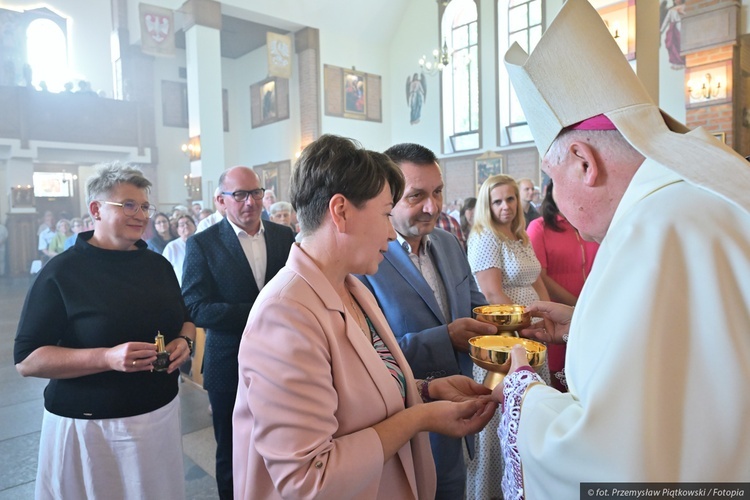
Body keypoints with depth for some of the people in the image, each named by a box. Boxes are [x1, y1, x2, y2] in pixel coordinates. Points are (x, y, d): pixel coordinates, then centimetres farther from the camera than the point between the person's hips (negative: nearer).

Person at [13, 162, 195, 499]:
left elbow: (185, 318, 15)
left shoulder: (158, 265, 5)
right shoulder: (61, 272, -10)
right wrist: (108, 358, -26)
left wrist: (185, 341, -8)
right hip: (88, 426, -4)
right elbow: (27, 360, -13)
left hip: (162, 413, 5)